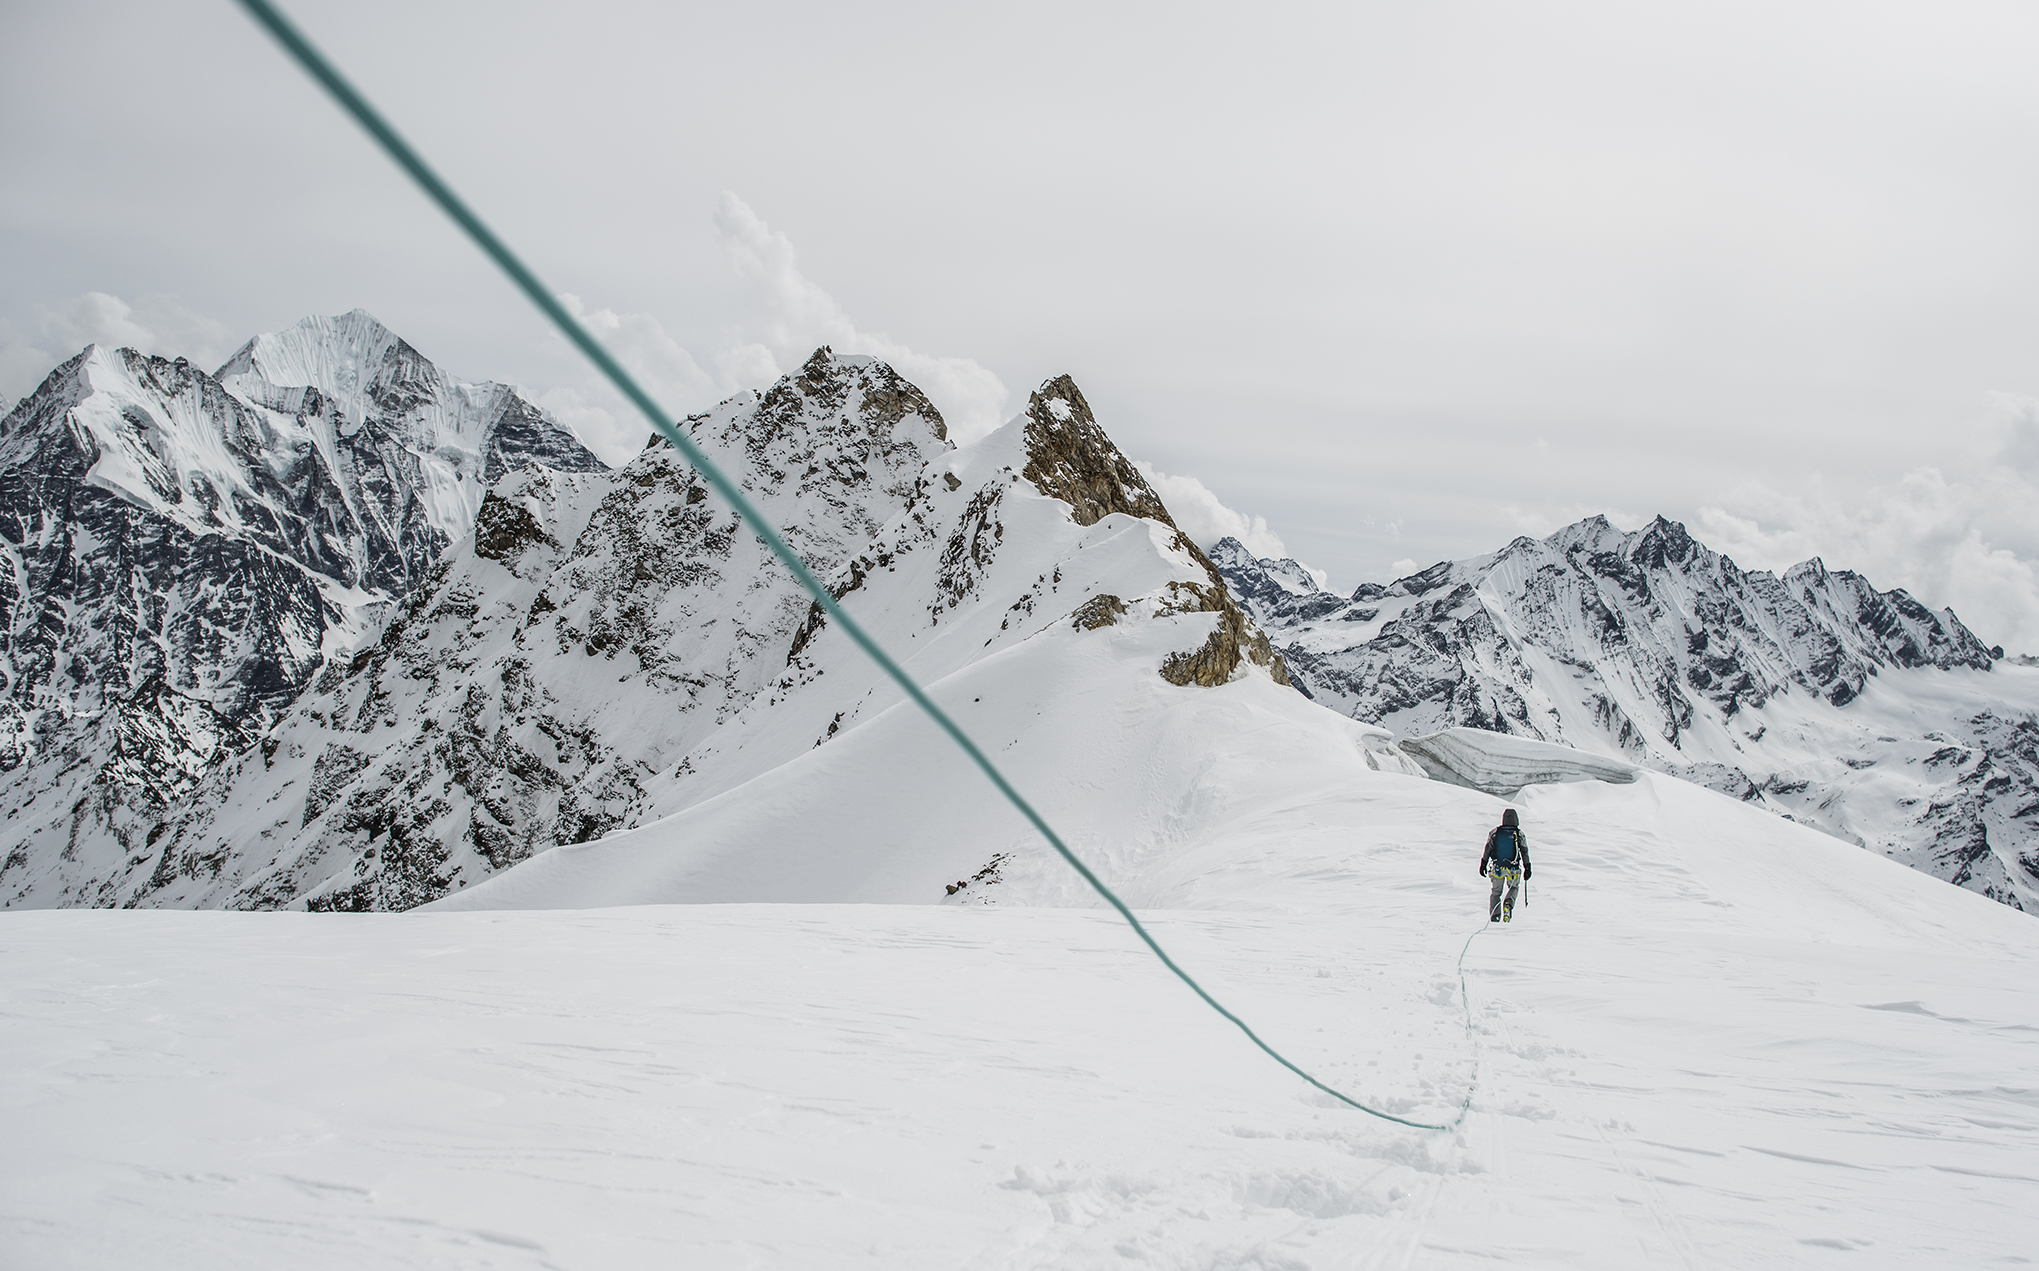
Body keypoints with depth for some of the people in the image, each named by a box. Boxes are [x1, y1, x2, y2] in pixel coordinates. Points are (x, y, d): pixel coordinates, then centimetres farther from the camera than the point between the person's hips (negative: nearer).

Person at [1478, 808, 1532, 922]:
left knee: (1496, 892, 16)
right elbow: (1525, 852, 1)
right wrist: (1527, 869, 8)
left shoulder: (1494, 832, 0)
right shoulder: (1520, 834, -2)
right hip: (1513, 870, -1)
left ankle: (1494, 917, 3)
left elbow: (1488, 849, 1)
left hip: (1497, 867, 1)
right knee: (1514, 887, 25)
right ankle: (1508, 904, -5)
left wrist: (1483, 864, 8)